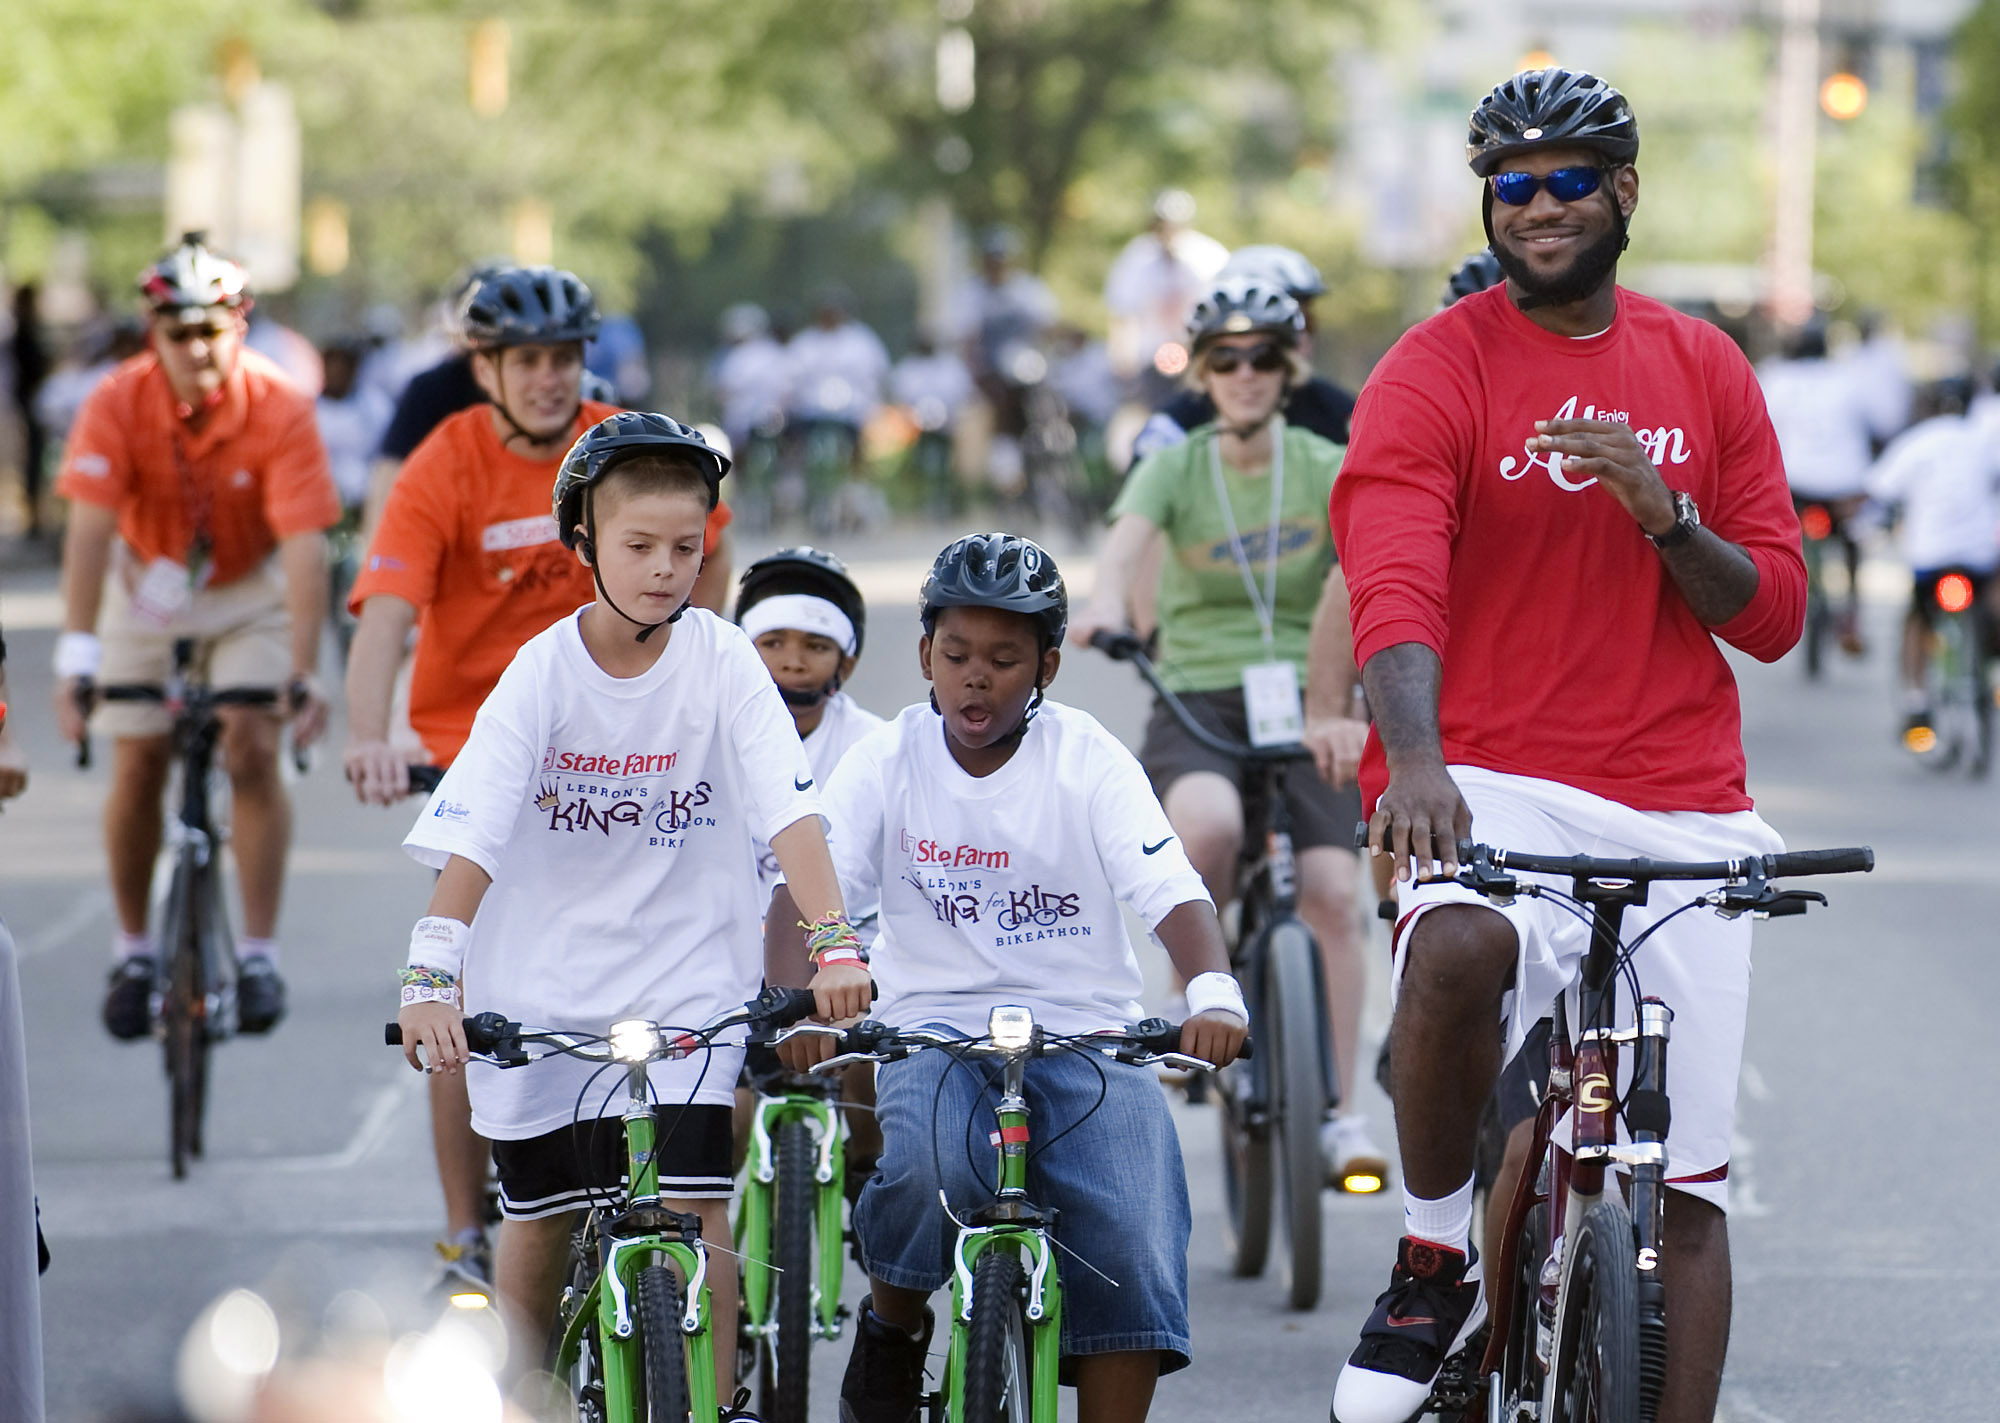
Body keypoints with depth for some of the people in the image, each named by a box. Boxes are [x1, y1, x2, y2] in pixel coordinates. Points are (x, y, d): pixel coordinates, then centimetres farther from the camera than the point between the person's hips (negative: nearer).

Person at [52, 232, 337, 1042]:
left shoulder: (280, 412, -28)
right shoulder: (118, 406, -26)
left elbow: (304, 548, -33)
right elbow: (90, 528, -33)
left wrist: (303, 677, -40)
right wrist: (76, 657, -43)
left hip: (249, 592, -1)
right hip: (149, 587, 1)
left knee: (252, 757, -15)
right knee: (137, 768, -4)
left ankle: (259, 955, -7)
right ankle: (133, 952, 14)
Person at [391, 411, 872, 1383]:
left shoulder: (721, 663, -9)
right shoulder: (544, 672, -10)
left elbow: (790, 809, -17)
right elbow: (469, 836, -18)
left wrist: (834, 941, -31)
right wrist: (430, 975, -31)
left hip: (687, 983, -1)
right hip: (543, 992, 1)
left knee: (695, 1219, -12)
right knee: (539, 1222, 10)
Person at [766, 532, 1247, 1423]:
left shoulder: (1089, 762, -1)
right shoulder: (885, 764, 1)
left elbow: (1171, 891, -13)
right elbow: (806, 889, -10)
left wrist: (1213, 994, -34)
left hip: (1085, 1038, 0)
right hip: (935, 1029, 0)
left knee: (1134, 1245, -23)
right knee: (933, 1172, -33)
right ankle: (891, 1327, -2)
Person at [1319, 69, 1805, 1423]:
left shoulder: (1706, 372, 11)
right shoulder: (1435, 372, -2)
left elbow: (1774, 612, 9)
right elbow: (1393, 586, -16)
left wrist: (1665, 516, -12)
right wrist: (1414, 758, -35)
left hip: (1678, 813, 4)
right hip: (1491, 785, -4)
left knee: (1687, 1185, 1)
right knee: (1459, 949, -37)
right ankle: (1435, 1262, -13)